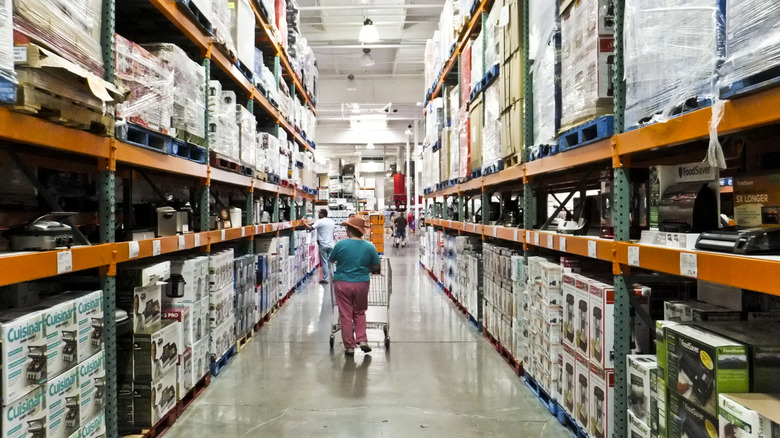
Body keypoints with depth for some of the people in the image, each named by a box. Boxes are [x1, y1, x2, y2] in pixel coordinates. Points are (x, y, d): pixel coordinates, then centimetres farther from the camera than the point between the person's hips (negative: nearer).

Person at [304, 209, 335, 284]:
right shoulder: (331, 221, 11)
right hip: (331, 244, 6)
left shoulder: (320, 222, -10)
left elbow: (311, 228, -20)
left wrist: (304, 223, -8)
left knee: (324, 262, 0)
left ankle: (325, 279, 4)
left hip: (323, 245, -6)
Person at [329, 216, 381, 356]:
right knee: (359, 313, 20)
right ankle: (362, 340, 11)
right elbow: (376, 267, 3)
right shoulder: (370, 247, -6)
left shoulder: (340, 244, -11)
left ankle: (349, 346, 14)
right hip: (361, 284, 2)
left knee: (346, 315, 8)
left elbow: (332, 259, 6)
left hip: (342, 284, -1)